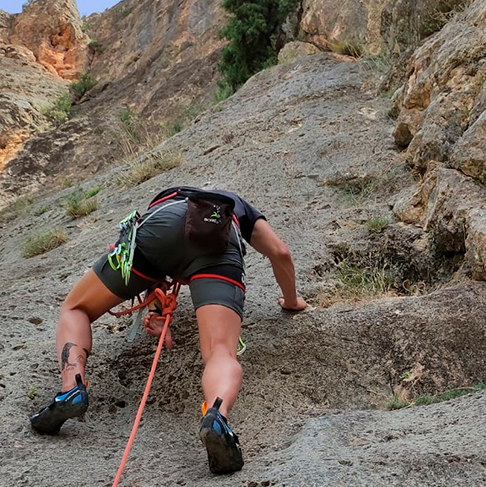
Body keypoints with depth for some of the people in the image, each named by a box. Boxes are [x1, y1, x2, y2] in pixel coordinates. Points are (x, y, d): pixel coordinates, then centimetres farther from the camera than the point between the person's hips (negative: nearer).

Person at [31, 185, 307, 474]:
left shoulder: (167, 199, 47)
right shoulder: (240, 207, 44)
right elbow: (280, 253, 35)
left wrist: (156, 314, 23)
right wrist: (291, 300, 50)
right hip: (220, 246, 0)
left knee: (75, 310, 18)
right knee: (222, 354, -11)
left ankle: (72, 389, -10)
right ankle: (217, 416, -46)